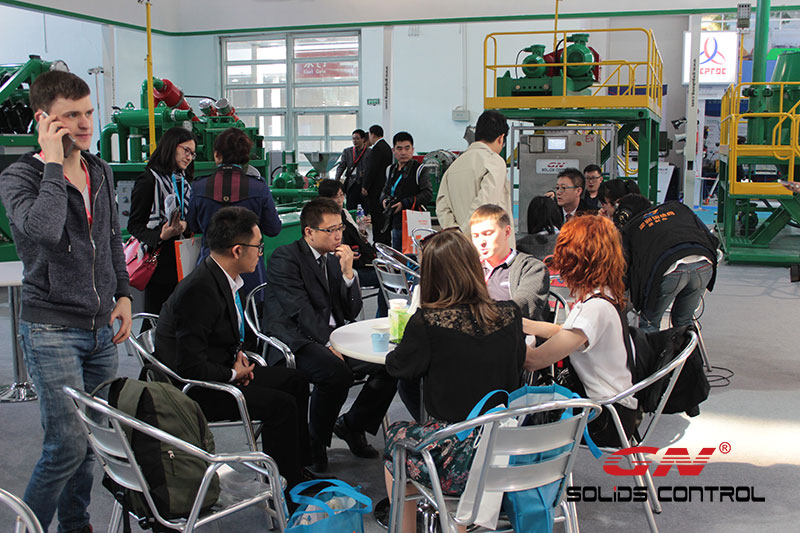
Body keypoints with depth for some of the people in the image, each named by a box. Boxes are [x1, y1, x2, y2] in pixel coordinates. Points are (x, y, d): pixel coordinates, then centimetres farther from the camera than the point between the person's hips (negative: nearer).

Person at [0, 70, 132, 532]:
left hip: (101, 328, 6)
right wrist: (54, 163, -24)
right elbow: (43, 230, -32)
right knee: (68, 444, -8)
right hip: (51, 330, -6)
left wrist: (123, 293, 11)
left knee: (92, 439, 14)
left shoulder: (101, 171, 9)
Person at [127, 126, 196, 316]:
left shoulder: (184, 182, 17)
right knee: (155, 316, -3)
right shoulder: (149, 180, -6)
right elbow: (134, 225, -9)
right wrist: (160, 236, -25)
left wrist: (184, 225, 2)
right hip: (159, 260, -6)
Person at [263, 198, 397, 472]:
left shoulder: (335, 258, 15)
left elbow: (352, 312, 10)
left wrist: (348, 272, -4)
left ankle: (351, 424, 10)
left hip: (335, 336, 7)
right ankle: (315, 442, -9)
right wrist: (329, 344, -21)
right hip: (295, 341, -7)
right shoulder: (285, 257, -6)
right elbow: (301, 310, -16)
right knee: (336, 372, -35)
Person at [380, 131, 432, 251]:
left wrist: (405, 203, -18)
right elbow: (385, 190, 27)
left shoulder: (420, 170, -5)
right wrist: (384, 200, 3)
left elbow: (427, 194, -13)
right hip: (396, 224, 7)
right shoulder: (391, 170, 15)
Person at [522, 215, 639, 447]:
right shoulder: (603, 295, 3)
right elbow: (568, 333, 19)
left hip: (608, 419, -9)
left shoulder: (595, 307, -27)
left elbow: (533, 360, -28)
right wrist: (518, 323, 18)